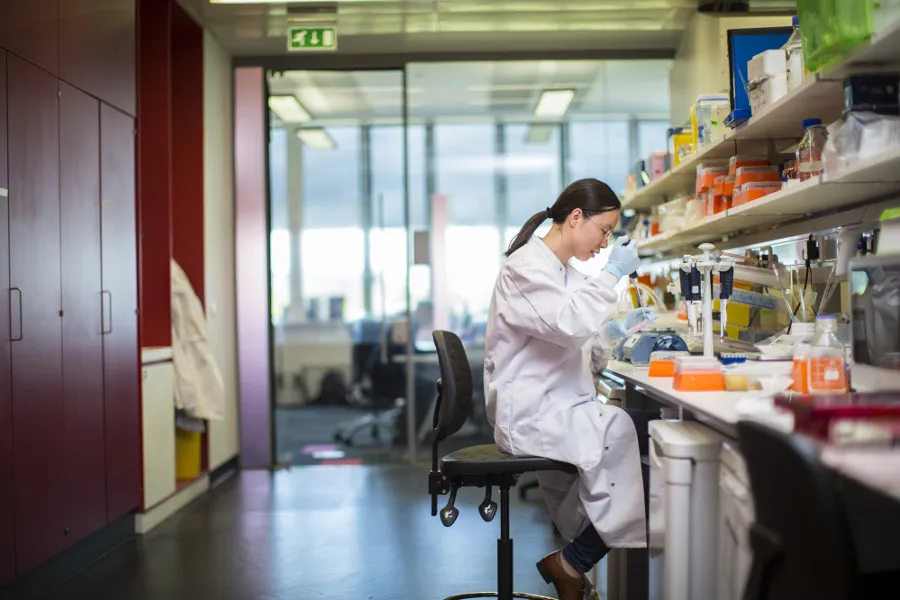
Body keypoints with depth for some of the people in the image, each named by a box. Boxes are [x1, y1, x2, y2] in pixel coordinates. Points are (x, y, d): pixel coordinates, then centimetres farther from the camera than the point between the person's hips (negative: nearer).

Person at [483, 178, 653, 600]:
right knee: (619, 433, -24)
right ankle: (571, 564, -6)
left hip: (557, 408, 9)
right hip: (529, 413, -9)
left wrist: (615, 331, 3)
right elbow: (567, 324, -26)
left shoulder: (566, 274, 18)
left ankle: (574, 559, 1)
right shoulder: (526, 266, -9)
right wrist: (611, 274, -17)